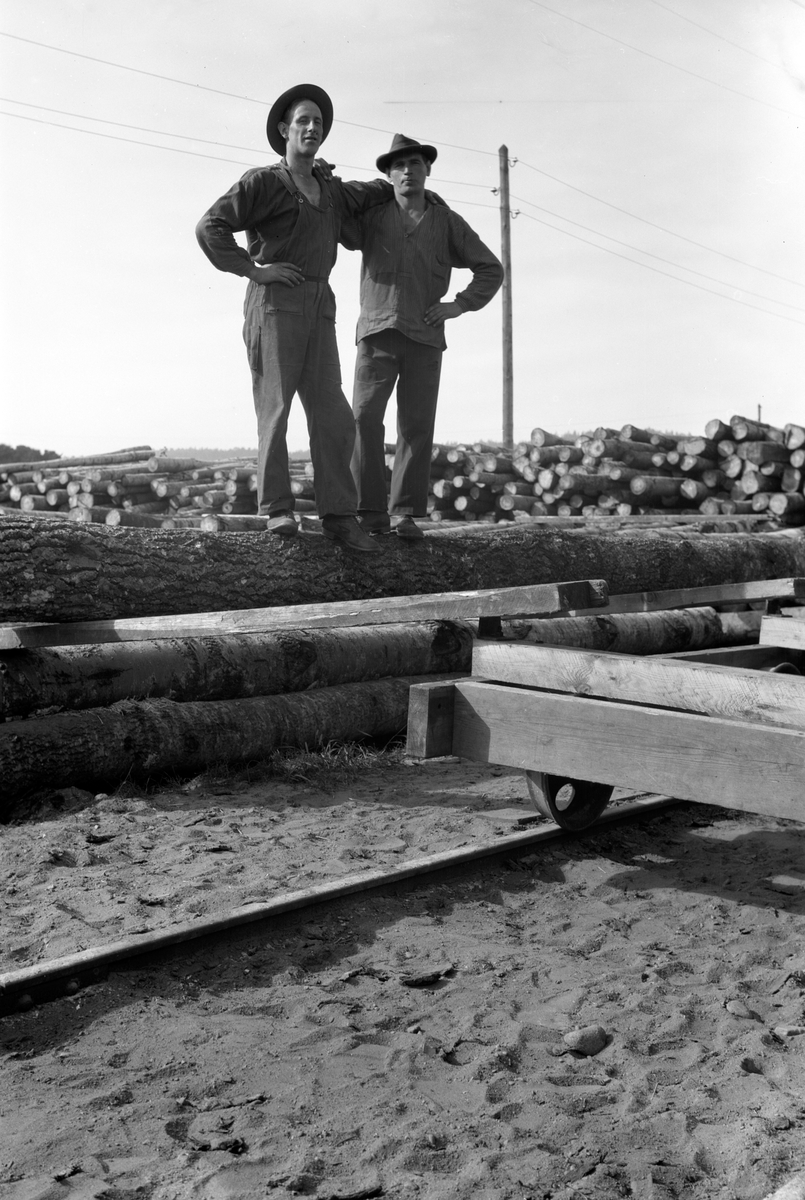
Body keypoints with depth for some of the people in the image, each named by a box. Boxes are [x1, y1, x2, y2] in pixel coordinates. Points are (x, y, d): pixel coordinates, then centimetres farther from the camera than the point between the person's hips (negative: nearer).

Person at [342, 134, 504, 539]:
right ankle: (371, 513, -8)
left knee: (416, 426, -3)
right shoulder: (371, 215, 10)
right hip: (378, 333, 0)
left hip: (425, 337, 1)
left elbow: (490, 269, 15)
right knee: (365, 419, -12)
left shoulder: (448, 222, 11)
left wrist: (460, 305, 2)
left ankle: (404, 513, 2)